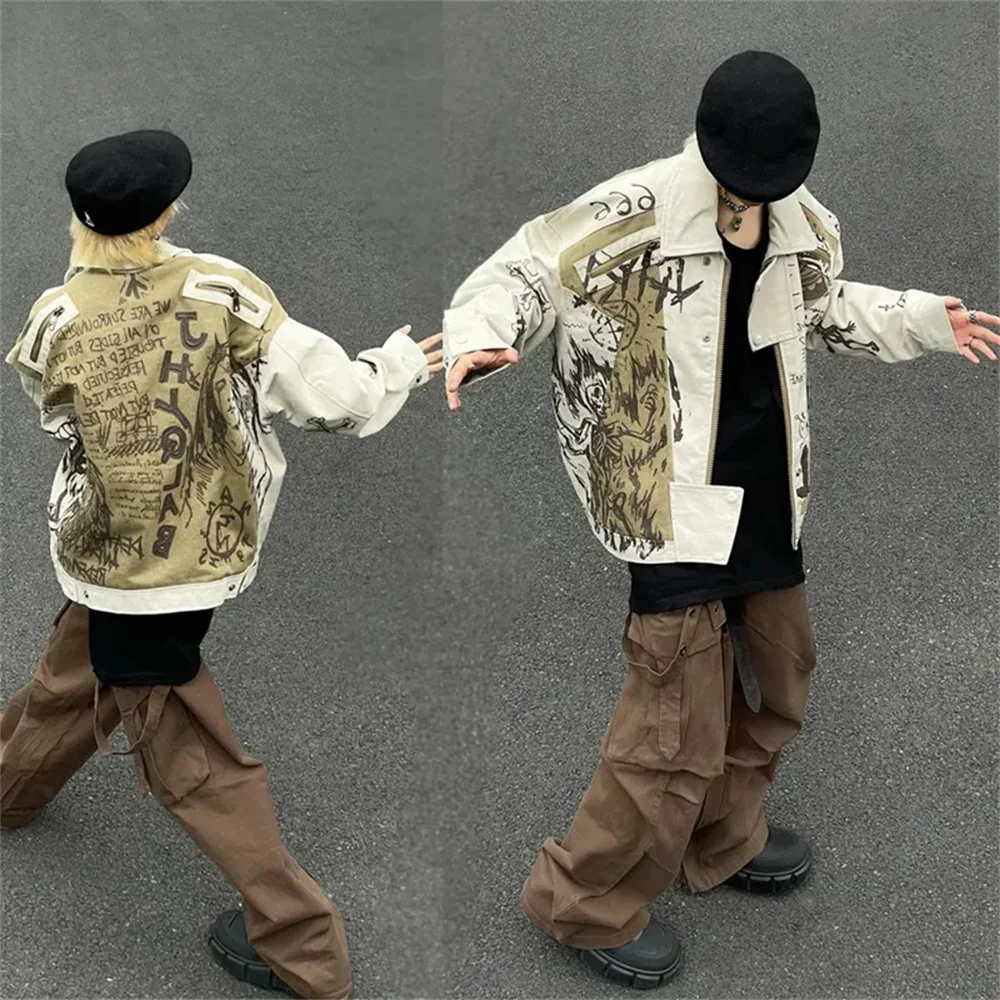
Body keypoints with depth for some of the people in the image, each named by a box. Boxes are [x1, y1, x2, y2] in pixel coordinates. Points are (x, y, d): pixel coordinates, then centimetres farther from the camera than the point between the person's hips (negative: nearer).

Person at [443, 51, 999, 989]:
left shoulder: (802, 223, 2)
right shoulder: (631, 215, -20)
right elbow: (523, 270, -15)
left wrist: (921, 320, 12)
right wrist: (479, 337, -36)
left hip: (765, 487, 8)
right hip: (674, 496, -8)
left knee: (776, 668, 22)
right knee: (681, 716, -6)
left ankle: (720, 841, 47)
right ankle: (587, 902, 14)